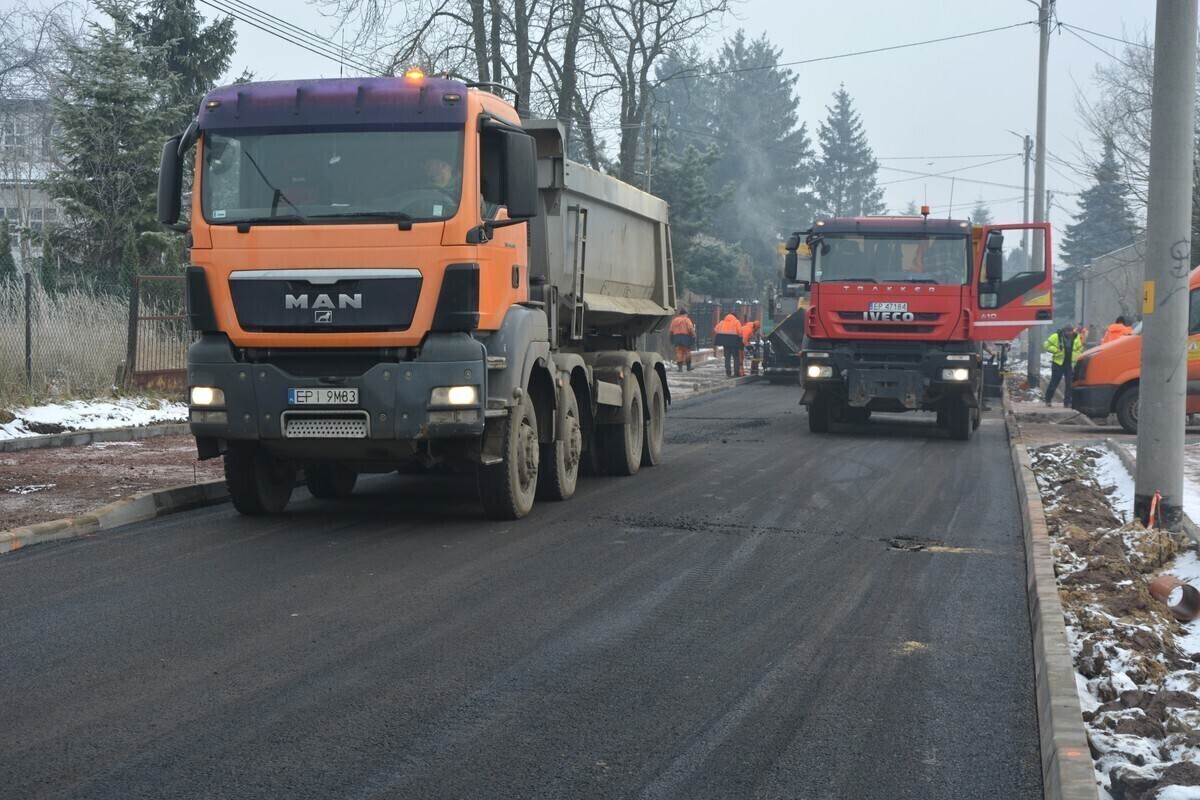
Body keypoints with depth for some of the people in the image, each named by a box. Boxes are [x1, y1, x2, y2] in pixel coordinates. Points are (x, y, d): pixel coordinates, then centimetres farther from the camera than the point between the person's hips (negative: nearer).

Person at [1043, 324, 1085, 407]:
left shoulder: (1076, 338, 5)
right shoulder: (1056, 336, -5)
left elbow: (1080, 349, 16)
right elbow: (1046, 345, -3)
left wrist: (1075, 357, 0)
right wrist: (1056, 350, -14)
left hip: (1070, 364, 3)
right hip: (1058, 363, -3)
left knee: (1069, 384, -1)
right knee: (1054, 382, 1)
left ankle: (1067, 402, 4)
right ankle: (1048, 399, 14)